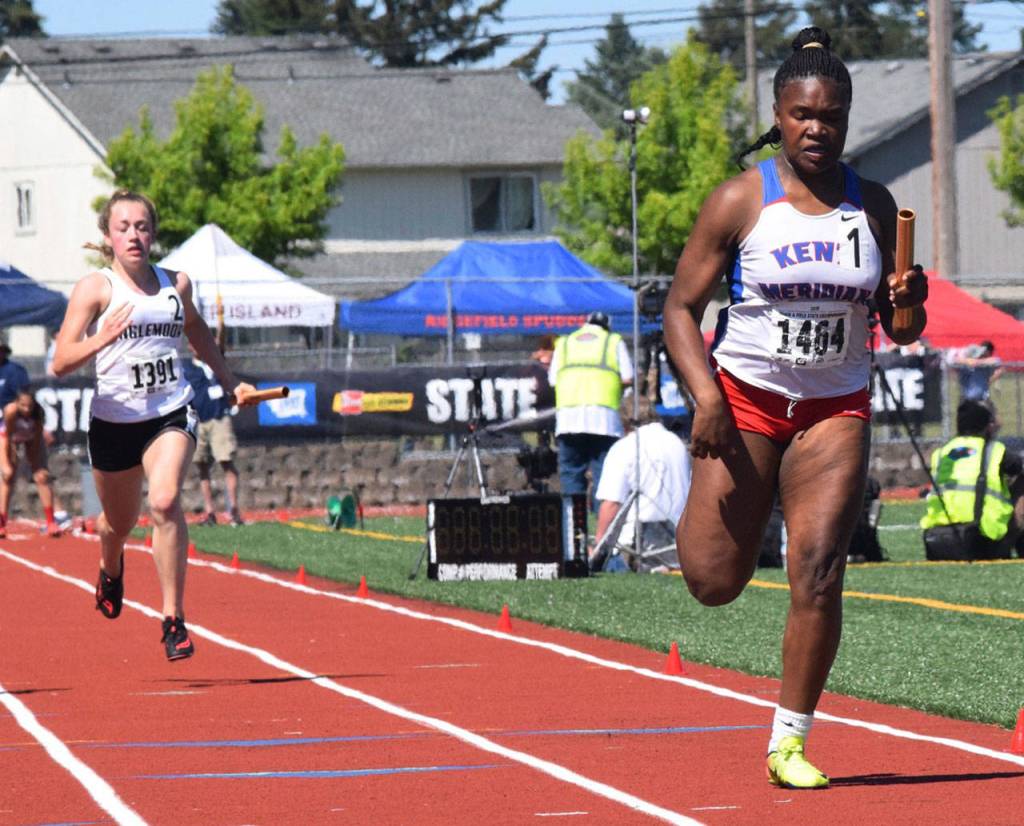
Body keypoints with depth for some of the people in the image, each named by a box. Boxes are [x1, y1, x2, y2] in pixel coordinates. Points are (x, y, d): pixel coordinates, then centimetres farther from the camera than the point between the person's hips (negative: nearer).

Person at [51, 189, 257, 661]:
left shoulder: (176, 284, 5)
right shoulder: (95, 289, -8)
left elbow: (195, 328, 29)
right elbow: (61, 362, -16)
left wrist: (227, 379, 30)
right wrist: (100, 340, -33)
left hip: (171, 415, 1)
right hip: (114, 421, -1)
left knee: (165, 502, -24)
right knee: (120, 521, 17)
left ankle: (173, 619, -19)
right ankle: (110, 569, 56)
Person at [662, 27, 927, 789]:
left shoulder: (873, 205, 2)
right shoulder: (741, 202, -7)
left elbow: (898, 329, 9)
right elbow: (681, 307, -5)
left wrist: (908, 304, -14)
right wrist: (706, 395, -19)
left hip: (835, 412, 2)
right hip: (745, 402, -2)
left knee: (818, 575, -12)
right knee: (714, 583, 0)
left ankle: (790, 742, -1)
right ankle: (704, 512, 38)